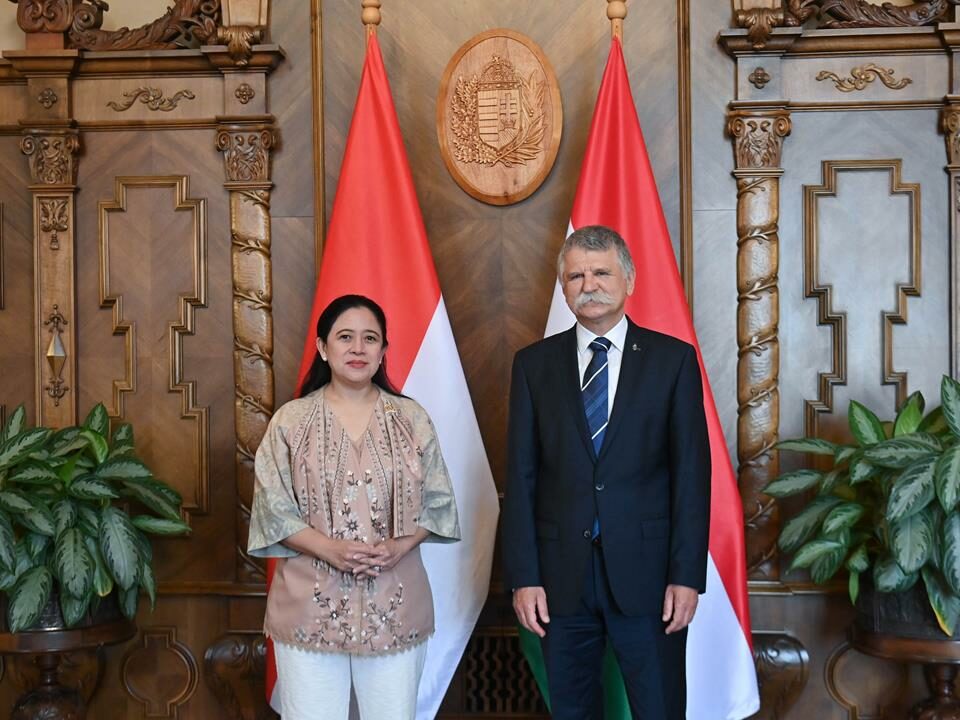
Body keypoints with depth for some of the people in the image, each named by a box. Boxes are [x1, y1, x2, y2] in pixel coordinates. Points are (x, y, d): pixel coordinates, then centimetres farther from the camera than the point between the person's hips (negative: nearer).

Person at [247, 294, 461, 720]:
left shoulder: (411, 419, 5)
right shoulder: (291, 421, 0)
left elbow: (437, 501, 5)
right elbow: (273, 509, -3)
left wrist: (398, 546, -12)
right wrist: (330, 549, -17)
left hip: (394, 603, 1)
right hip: (311, 605, -1)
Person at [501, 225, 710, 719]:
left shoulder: (673, 359, 1)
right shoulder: (534, 364, 5)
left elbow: (691, 471, -1)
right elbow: (521, 476, 3)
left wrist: (687, 574, -7)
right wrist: (523, 576, -3)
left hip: (647, 571, -1)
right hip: (561, 573, 2)